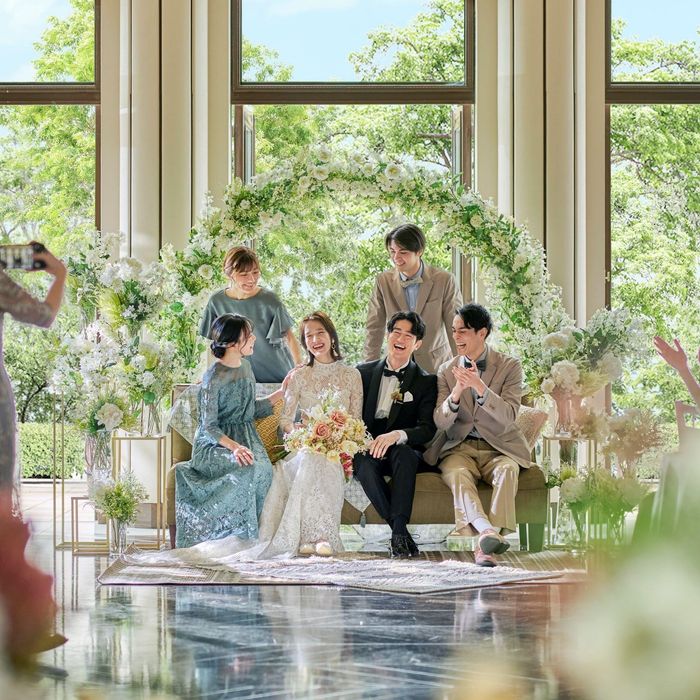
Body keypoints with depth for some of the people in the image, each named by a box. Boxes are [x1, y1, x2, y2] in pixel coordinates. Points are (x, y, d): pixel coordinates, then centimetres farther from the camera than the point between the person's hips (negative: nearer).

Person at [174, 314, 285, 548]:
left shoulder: (245, 366, 11)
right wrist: (234, 447, -30)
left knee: (265, 469, -27)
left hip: (246, 439, 6)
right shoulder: (214, 377, -12)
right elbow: (209, 426, -13)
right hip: (214, 444, -6)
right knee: (248, 469, -34)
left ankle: (250, 534, -20)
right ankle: (237, 536, -23)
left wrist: (282, 392, 18)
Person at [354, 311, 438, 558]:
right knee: (366, 461, -34)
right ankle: (399, 529, -33)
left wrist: (396, 435, -28)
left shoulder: (426, 382, 5)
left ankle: (399, 531, -40)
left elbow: (428, 429, -7)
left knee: (403, 453, -37)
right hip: (366, 449, 1)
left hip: (404, 452, -1)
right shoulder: (364, 372, 13)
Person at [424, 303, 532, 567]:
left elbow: (508, 416, -12)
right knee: (457, 474, -33)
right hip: (459, 448, 1)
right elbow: (440, 422, -1)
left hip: (497, 447, -1)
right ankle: (487, 531, -52)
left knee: (507, 470, -34)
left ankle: (483, 542, -44)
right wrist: (456, 393, -21)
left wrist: (480, 387, -27)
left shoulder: (509, 367, 1)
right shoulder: (447, 371, 8)